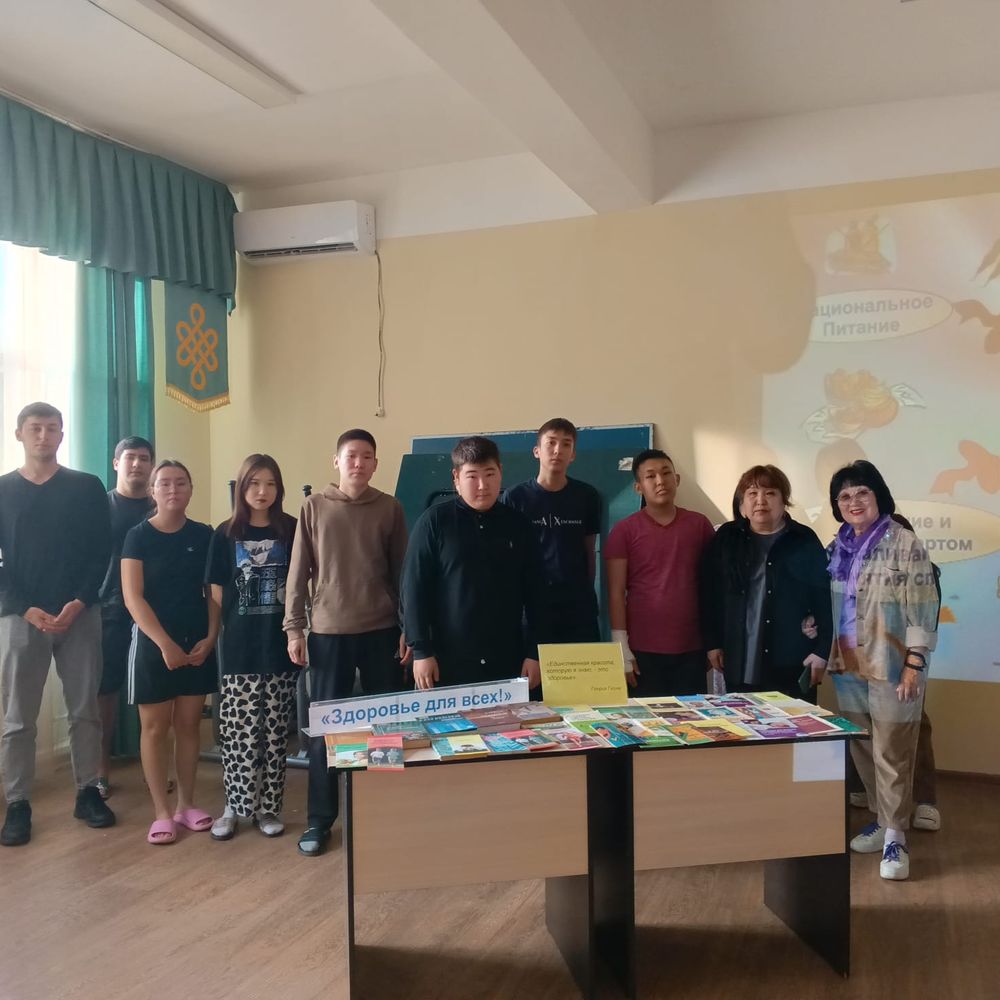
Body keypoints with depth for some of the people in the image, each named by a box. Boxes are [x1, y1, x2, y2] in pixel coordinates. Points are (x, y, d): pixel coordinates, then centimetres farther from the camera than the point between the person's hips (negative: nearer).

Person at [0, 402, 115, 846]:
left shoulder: (88, 487, 5)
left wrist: (78, 603, -11)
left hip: (80, 614, 0)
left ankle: (87, 792, 17)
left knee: (84, 710, 6)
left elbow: (101, 553, 2)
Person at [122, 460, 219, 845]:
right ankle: (162, 811, 13)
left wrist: (210, 637, -7)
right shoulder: (138, 536, -5)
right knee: (155, 727, 3)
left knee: (189, 724, 9)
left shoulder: (204, 535, 3)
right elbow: (133, 598, -11)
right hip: (153, 643, -2)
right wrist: (165, 643, -18)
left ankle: (186, 804, 21)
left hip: (197, 643, 3)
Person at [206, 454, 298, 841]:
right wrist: (234, 626, 0)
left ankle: (268, 807, 19)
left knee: (275, 731, 7)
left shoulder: (292, 530, 3)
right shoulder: (225, 534, 2)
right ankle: (234, 806, 16)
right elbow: (217, 592, 5)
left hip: (281, 645, 1)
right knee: (239, 730, 0)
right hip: (240, 648, 0)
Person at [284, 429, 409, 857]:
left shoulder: (389, 508, 3)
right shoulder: (314, 507, 2)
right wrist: (294, 628, -2)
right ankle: (319, 820, 17)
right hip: (329, 632, 0)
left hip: (382, 632, 1)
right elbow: (299, 573, 3)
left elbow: (402, 572, 5)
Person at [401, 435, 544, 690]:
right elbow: (415, 588, -3)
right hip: (448, 661, -2)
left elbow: (533, 593, 8)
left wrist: (533, 653, 3)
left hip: (508, 662, 2)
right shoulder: (434, 521, -1)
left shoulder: (518, 525, 7)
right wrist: (421, 650, -8)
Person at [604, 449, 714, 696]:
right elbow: (616, 592, -3)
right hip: (644, 649, -2)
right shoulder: (624, 531, -1)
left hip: (692, 648, 2)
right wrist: (622, 648, -8)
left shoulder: (700, 524, 6)